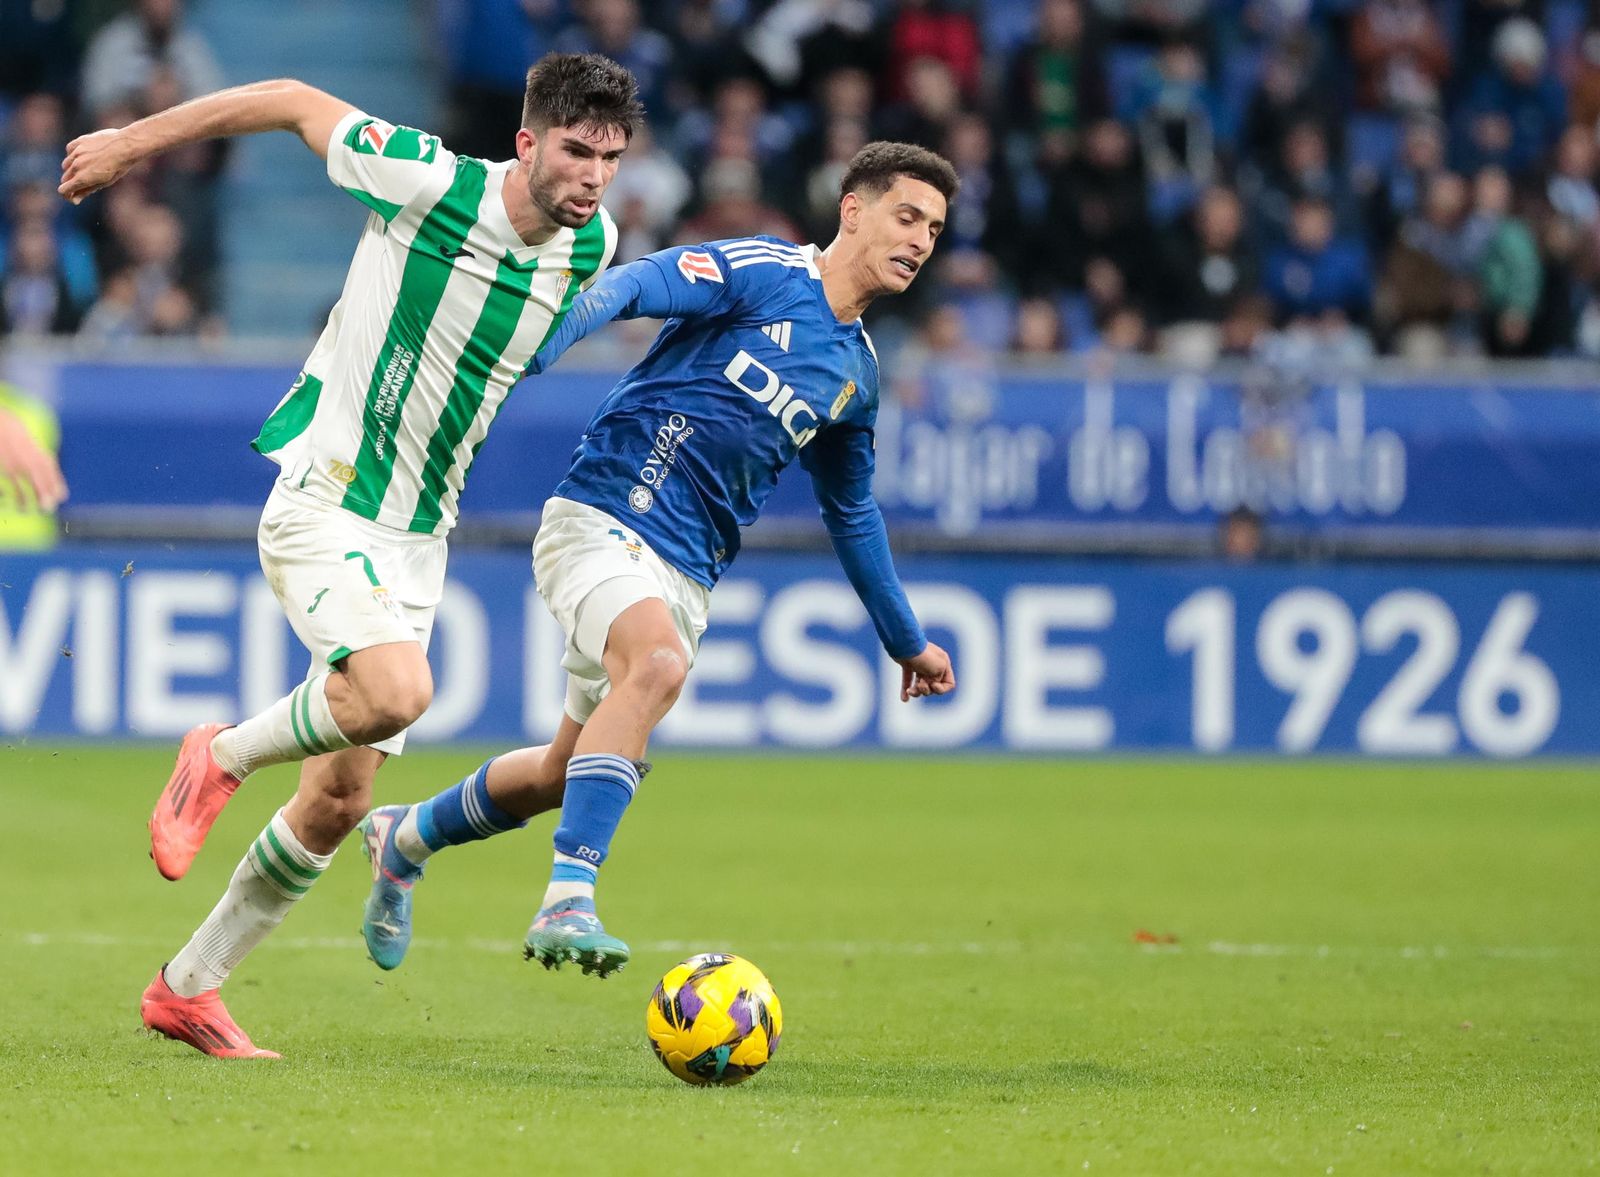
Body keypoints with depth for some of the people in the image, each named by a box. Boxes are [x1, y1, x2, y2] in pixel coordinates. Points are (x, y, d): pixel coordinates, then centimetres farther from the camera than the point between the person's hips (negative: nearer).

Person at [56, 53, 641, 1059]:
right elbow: (294, 102, -4)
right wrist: (133, 142, 5)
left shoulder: (594, 244, -1)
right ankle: (225, 758, -2)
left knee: (341, 799, 6)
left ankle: (190, 987, 23)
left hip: (418, 537, 7)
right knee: (396, 693, -32)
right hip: (322, 506, -7)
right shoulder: (428, 182, -18)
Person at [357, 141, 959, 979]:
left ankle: (405, 839, 37)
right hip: (600, 519, -7)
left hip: (685, 573, 7)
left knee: (562, 774, 10)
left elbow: (850, 514, 30)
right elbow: (625, 289, -18)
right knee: (658, 663, -35)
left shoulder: (856, 374, 16)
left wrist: (906, 641, 37)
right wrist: (527, 351, -36)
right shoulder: (762, 273, -5)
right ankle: (566, 902, -39)